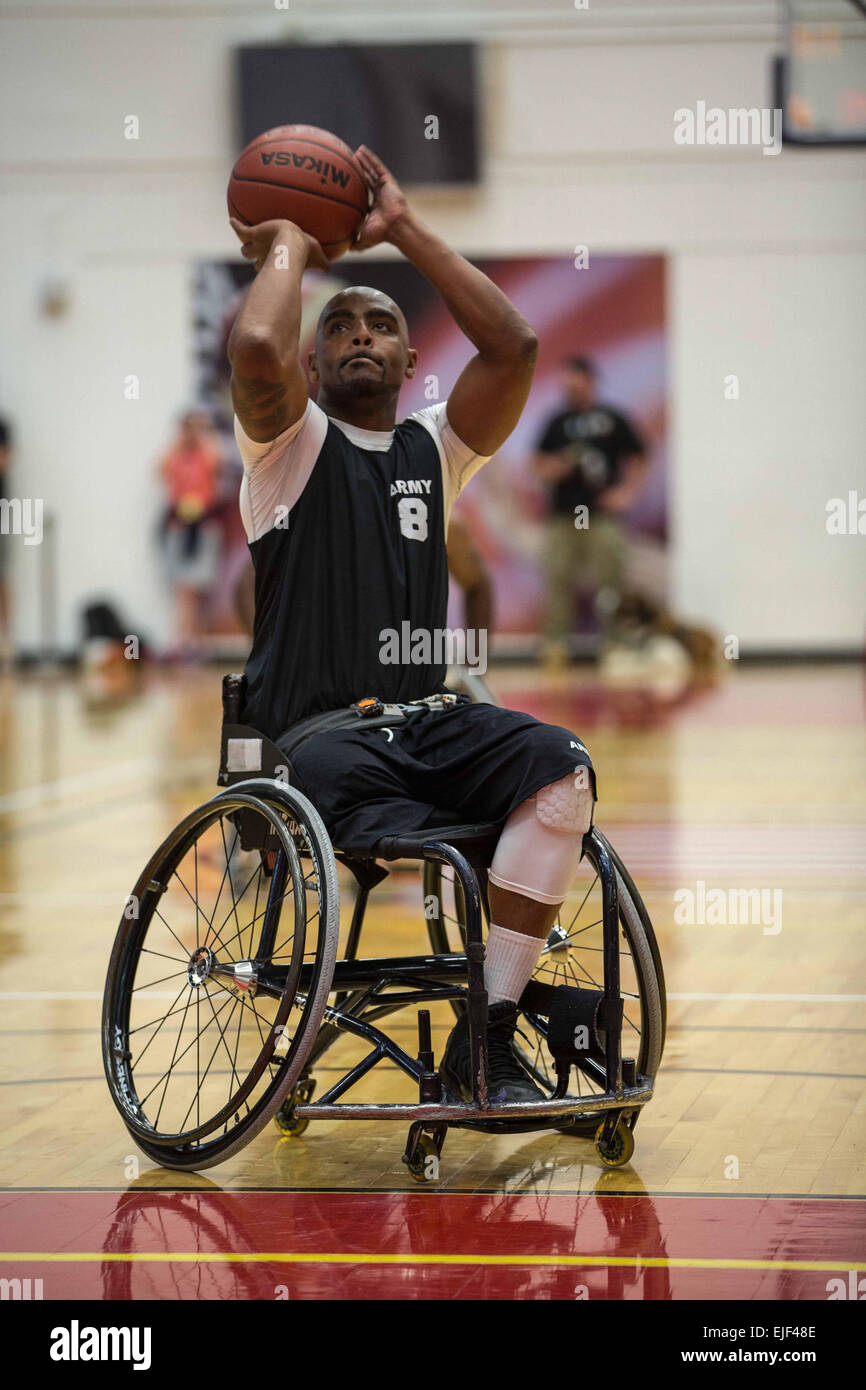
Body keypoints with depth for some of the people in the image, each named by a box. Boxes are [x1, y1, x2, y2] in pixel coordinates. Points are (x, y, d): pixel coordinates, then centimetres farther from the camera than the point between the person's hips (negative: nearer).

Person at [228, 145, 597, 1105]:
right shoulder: (290, 441, 8)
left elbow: (512, 345, 2)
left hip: (428, 720, 4)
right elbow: (256, 346, -16)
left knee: (559, 768, -29)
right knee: (413, 858, -36)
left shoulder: (435, 447, 19)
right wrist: (288, 246, 4)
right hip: (314, 730, -4)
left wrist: (402, 227, 5)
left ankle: (488, 1032, -25)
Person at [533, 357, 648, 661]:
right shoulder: (558, 424, 13)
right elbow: (542, 469, 13)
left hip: (603, 513, -2)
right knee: (559, 577, -4)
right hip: (563, 516, 2)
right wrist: (565, 463, -7)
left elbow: (637, 462, 8)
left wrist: (625, 492, -6)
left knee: (608, 576, -7)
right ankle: (555, 644, -2)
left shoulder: (613, 420, 7)